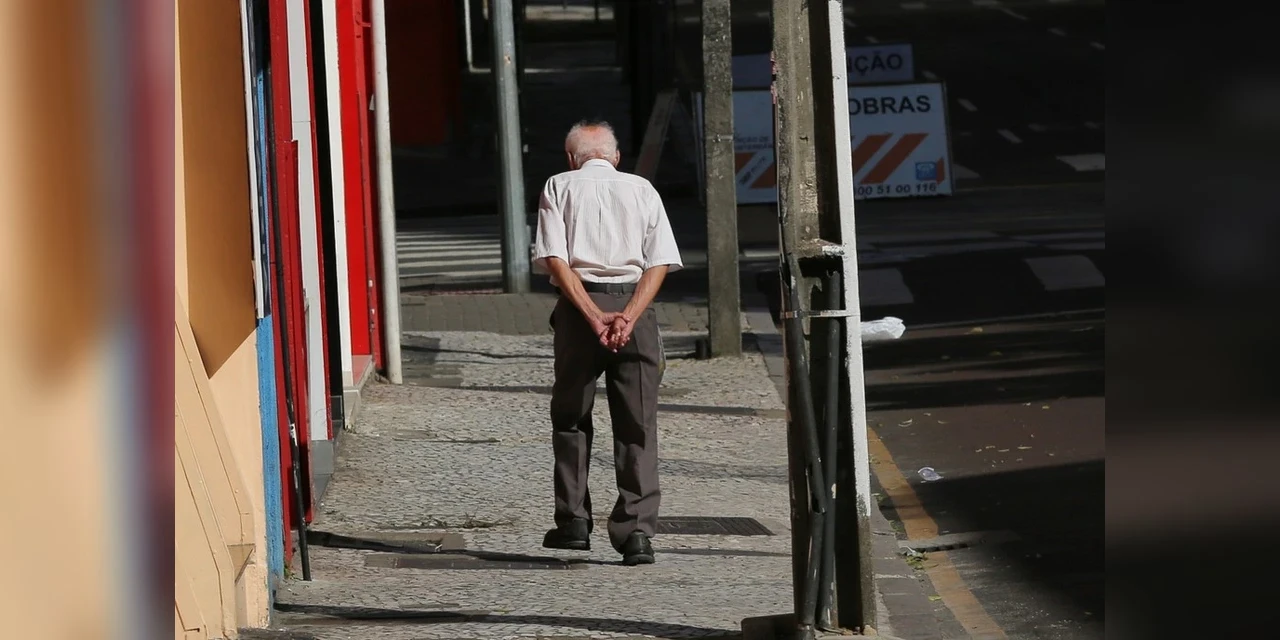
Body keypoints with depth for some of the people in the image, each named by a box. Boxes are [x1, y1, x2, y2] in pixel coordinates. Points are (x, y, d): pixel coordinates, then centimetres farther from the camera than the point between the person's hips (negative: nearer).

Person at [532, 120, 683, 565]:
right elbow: (660, 263, 1)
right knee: (636, 426, 2)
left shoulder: (559, 187, 10)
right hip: (633, 305, 1)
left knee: (570, 418, 15)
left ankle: (573, 523, 14)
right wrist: (628, 317, -9)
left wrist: (593, 316, -11)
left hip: (578, 307, -1)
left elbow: (554, 259, -5)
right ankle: (636, 532, -7)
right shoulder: (641, 190, 14)